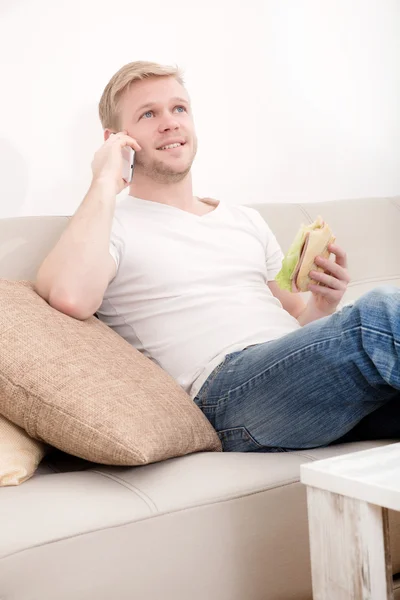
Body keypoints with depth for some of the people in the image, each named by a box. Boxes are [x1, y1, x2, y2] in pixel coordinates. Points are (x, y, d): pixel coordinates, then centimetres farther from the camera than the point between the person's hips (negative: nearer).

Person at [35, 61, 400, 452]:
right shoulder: (106, 225, 9)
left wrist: (323, 304, 6)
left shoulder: (246, 221, 29)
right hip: (228, 387, -6)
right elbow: (71, 298, -15)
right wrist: (105, 183, -4)